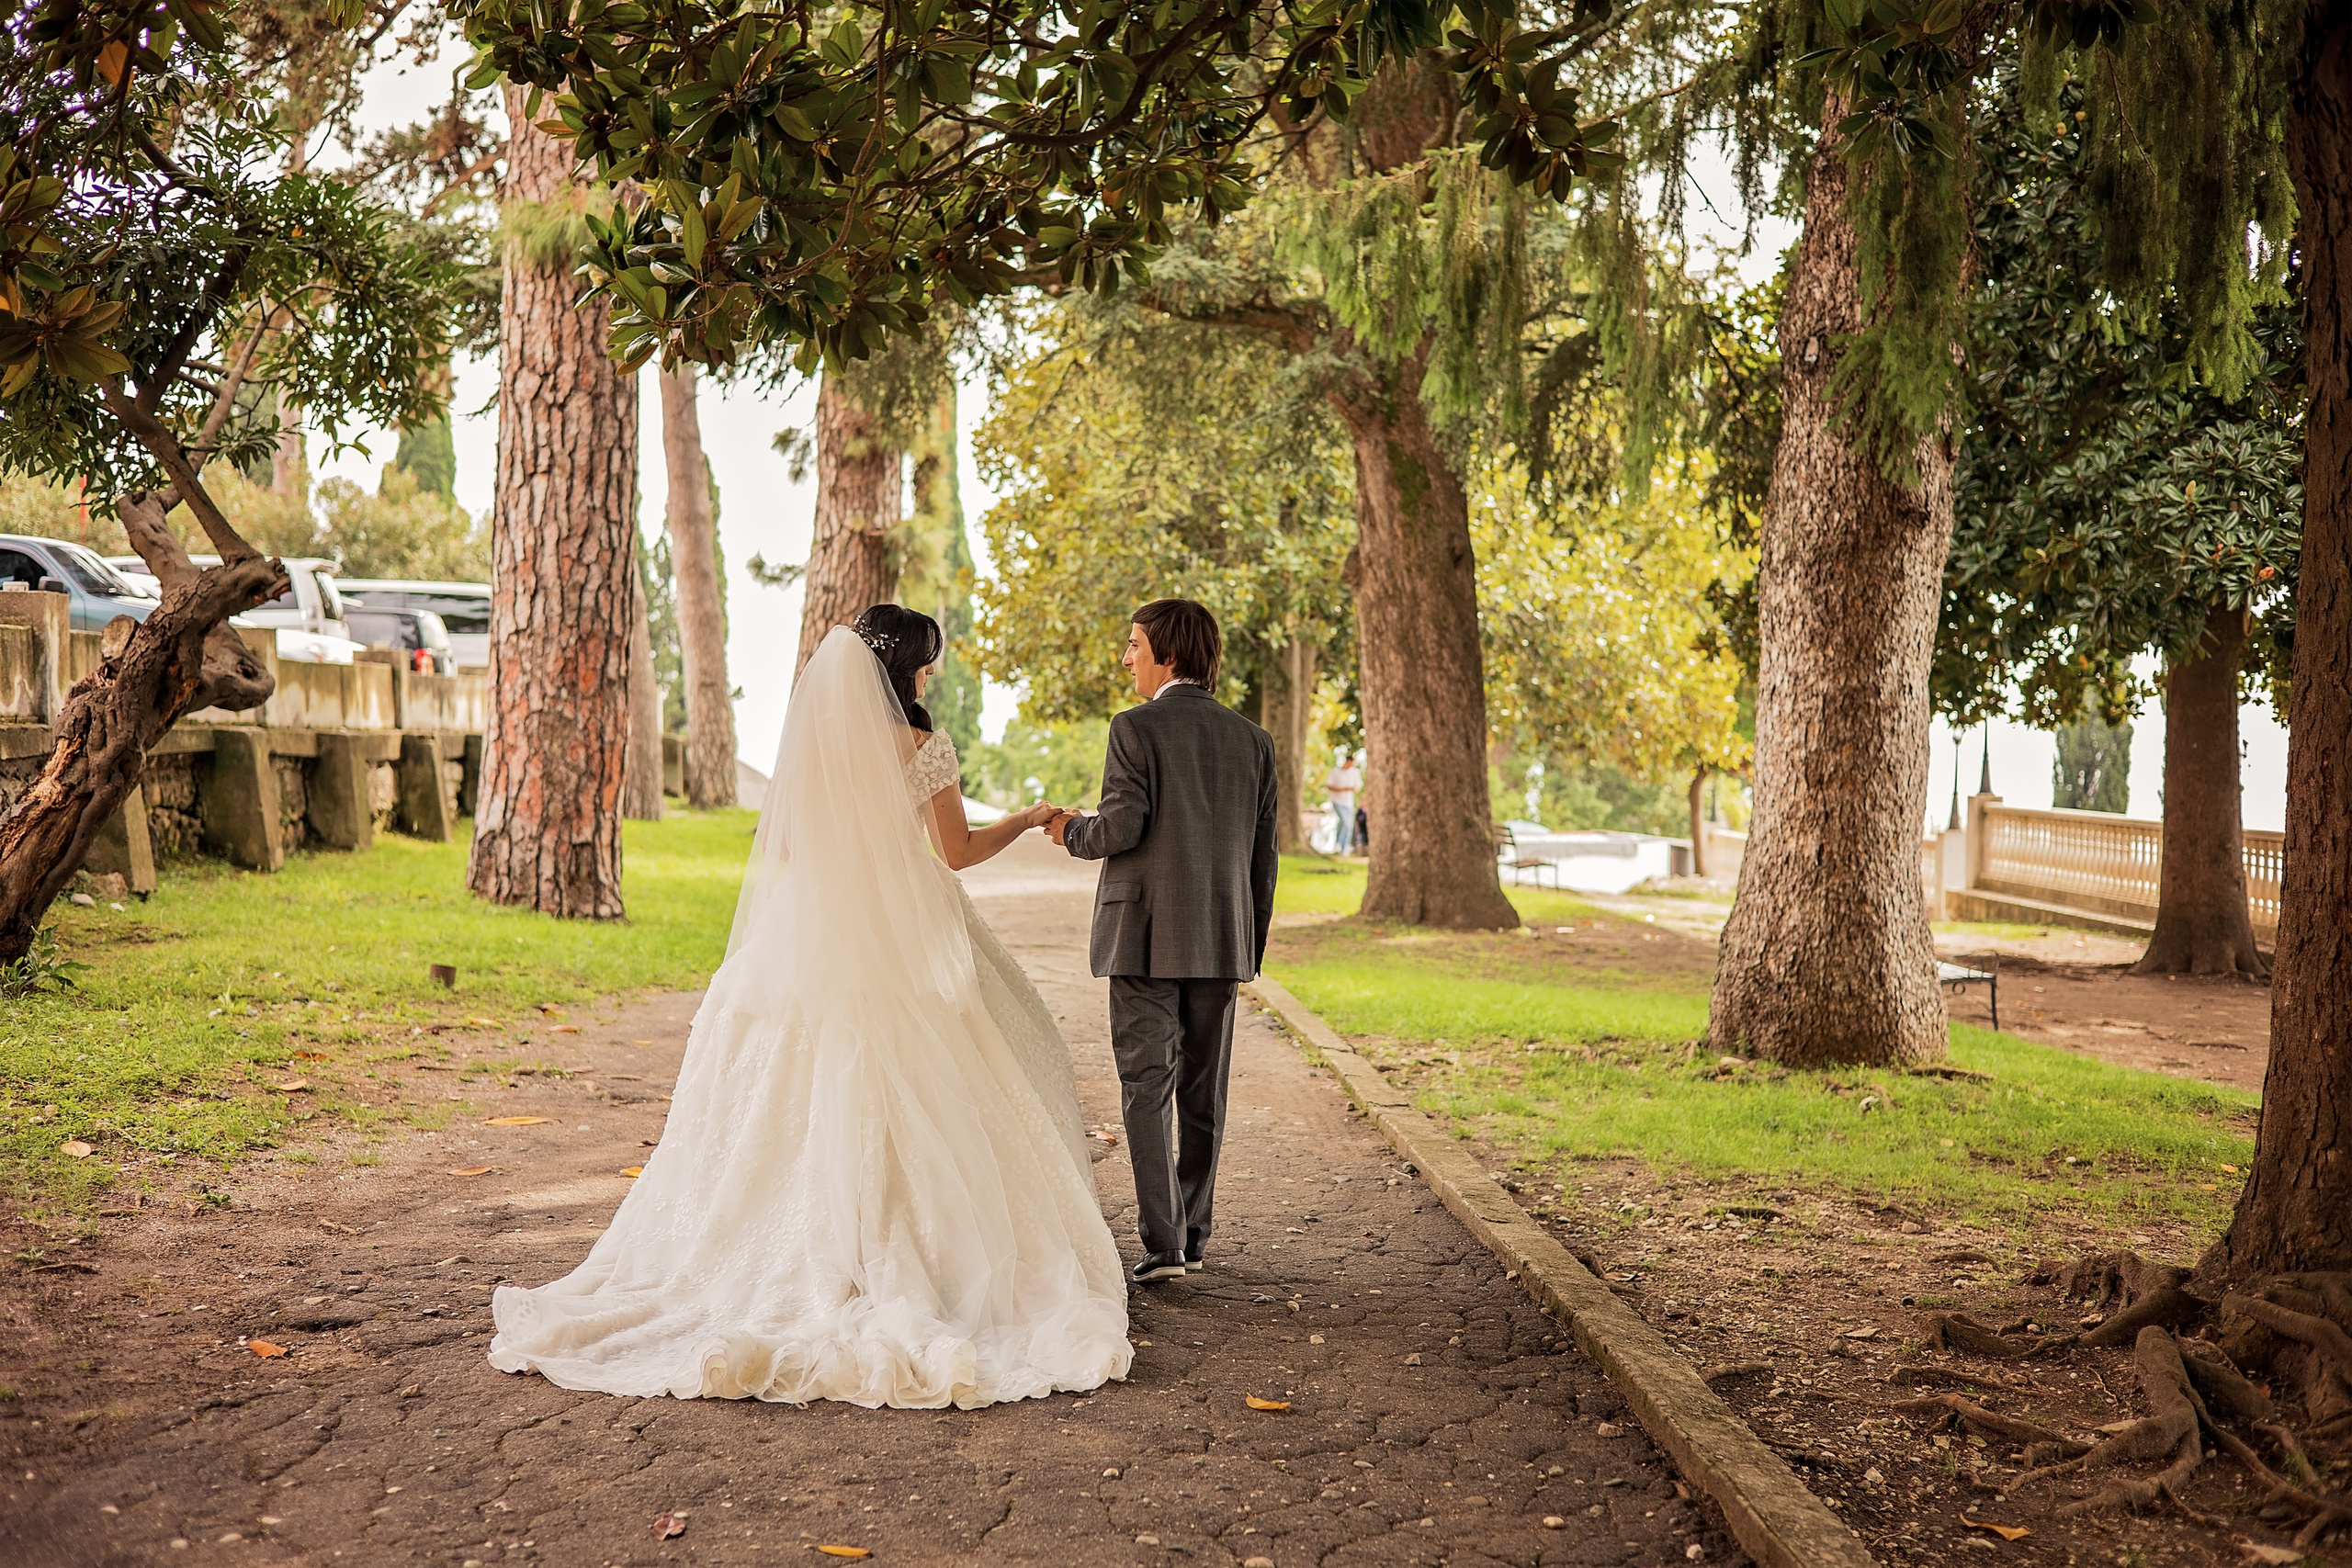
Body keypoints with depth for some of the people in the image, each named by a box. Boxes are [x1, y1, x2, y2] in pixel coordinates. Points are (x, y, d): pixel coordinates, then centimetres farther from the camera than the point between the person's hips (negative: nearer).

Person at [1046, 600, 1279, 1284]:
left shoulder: (1136, 727, -8)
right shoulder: (1253, 739, 8)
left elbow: (1122, 827, -16)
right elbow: (1263, 856, 10)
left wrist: (1072, 831, 5)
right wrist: (1251, 946, 17)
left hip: (1146, 938, -5)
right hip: (1222, 940, 5)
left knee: (1146, 1090, -1)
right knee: (1203, 1094, 13)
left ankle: (1163, 1241, -6)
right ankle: (1193, 1232, 21)